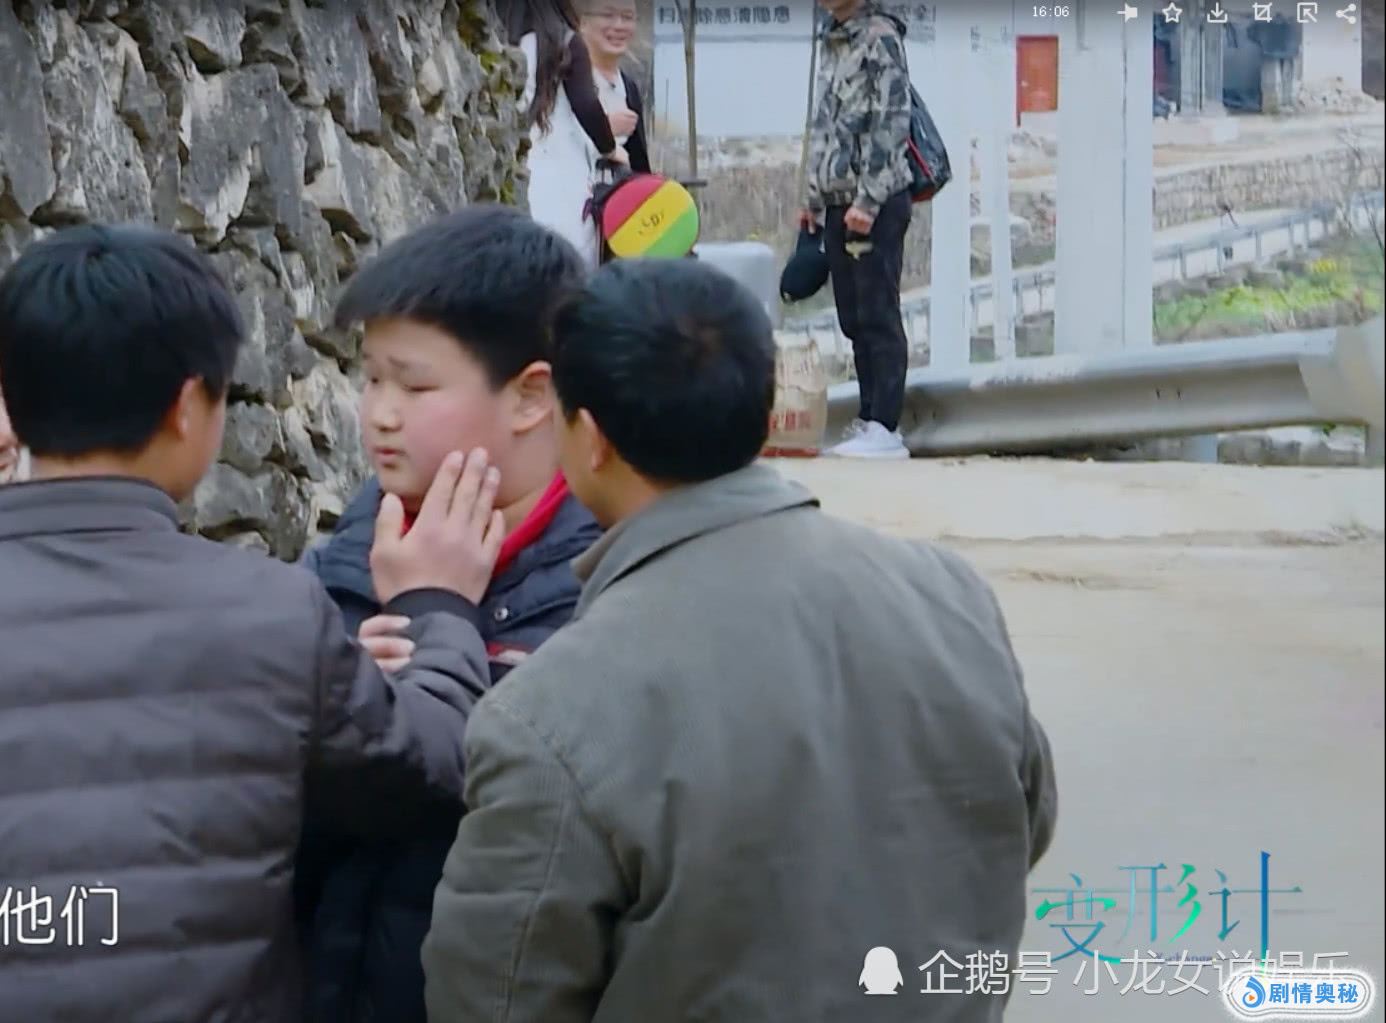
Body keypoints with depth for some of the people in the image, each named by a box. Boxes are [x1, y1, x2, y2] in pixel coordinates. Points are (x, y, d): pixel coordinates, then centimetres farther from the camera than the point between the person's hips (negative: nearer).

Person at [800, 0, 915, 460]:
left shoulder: (880, 37, -8)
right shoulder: (833, 43, 17)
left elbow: (892, 123, -15)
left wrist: (868, 201, -19)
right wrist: (816, 199, 19)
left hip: (875, 204, -8)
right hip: (838, 205, 8)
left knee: (878, 316, -6)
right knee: (854, 319, 10)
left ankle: (885, 427, -5)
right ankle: (869, 419, 15)